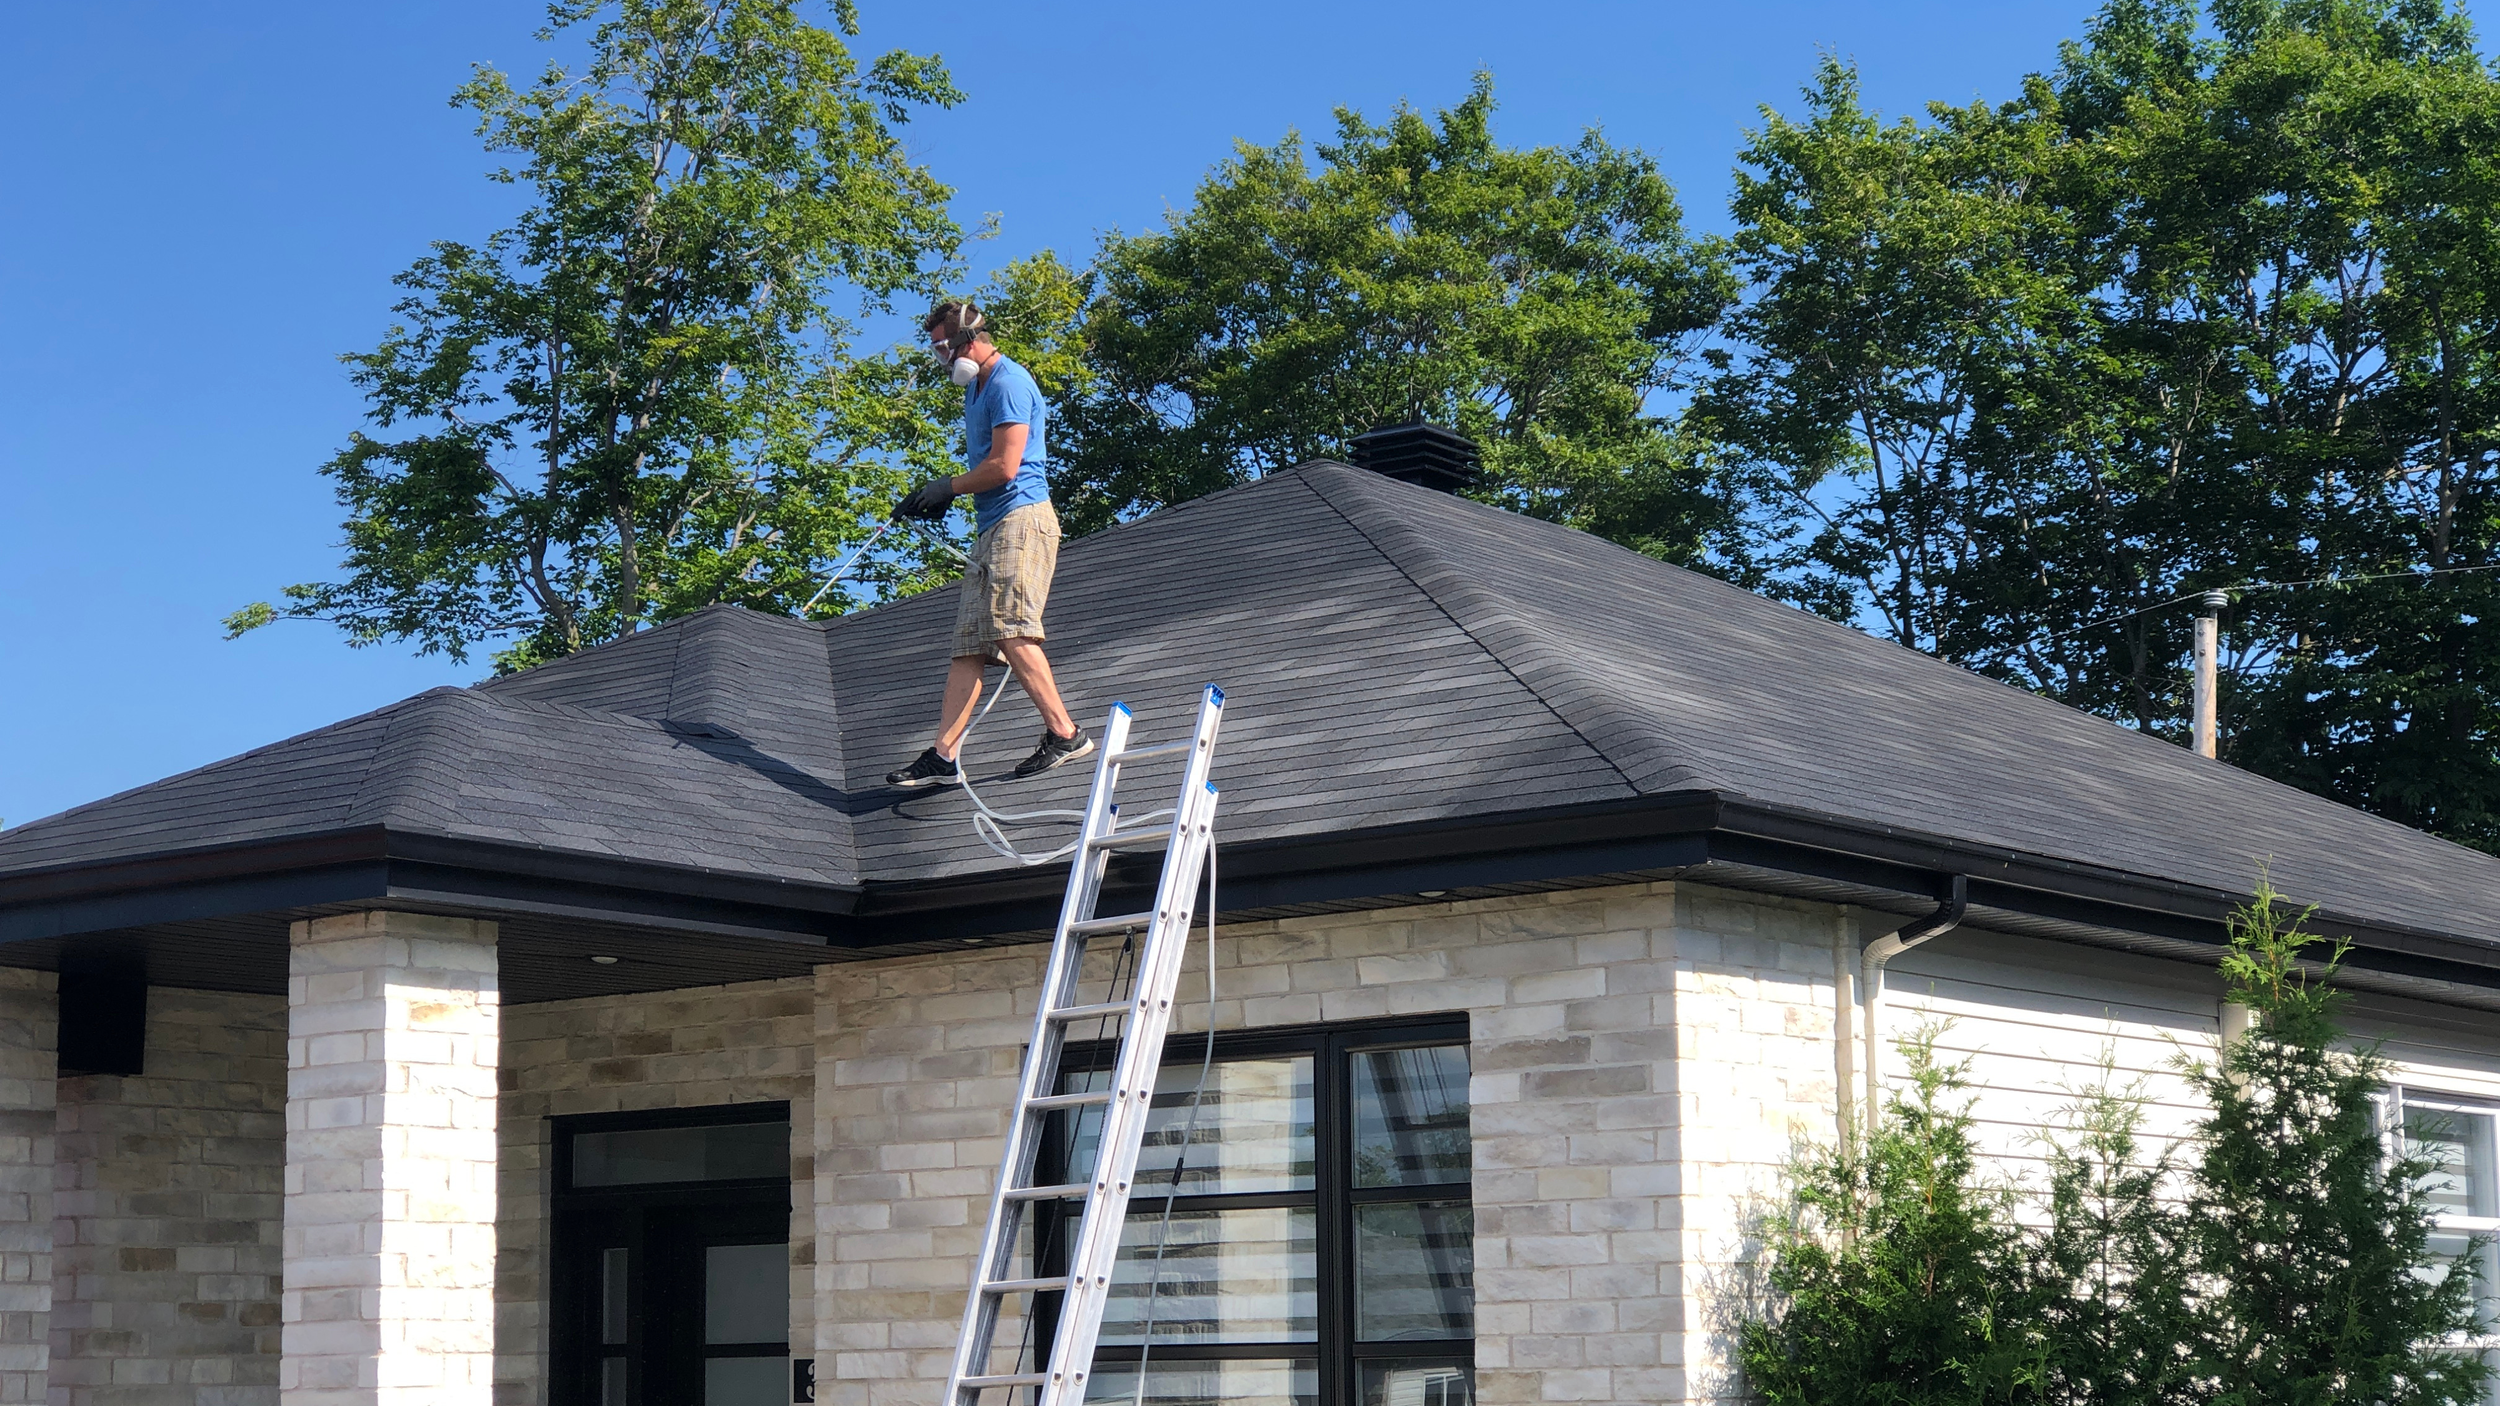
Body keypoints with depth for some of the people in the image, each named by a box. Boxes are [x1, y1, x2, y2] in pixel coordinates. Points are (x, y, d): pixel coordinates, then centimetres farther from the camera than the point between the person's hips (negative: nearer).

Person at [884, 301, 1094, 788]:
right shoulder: (976, 389, 24)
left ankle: (1064, 734, -16)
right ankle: (943, 757, -2)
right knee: (968, 644, 2)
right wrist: (942, 496, 11)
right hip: (991, 528, 10)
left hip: (1021, 519, -10)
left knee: (1010, 632, -19)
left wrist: (946, 488, -3)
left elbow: (1004, 466, -15)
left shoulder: (1009, 382, -8)